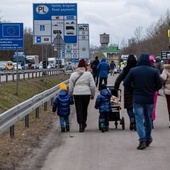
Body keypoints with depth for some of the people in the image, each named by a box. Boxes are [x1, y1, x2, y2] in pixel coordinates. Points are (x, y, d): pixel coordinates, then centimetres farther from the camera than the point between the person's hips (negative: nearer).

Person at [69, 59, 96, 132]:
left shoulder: (73, 75, 3)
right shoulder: (88, 74, 1)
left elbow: (70, 87, 4)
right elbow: (92, 86, -1)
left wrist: (70, 96, 13)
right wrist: (93, 94, 10)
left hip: (77, 94, 0)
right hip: (86, 93, 1)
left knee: (79, 110, 1)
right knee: (85, 109, 16)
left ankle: (81, 124, -13)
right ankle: (83, 123, 30)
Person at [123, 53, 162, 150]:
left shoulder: (133, 71, -5)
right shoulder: (154, 71, -3)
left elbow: (126, 83, -4)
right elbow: (159, 85, -1)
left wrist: (133, 91, 9)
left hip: (137, 99, -2)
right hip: (150, 99, 2)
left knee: (139, 119, -1)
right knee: (148, 118, 17)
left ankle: (142, 140, -14)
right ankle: (148, 139, 25)